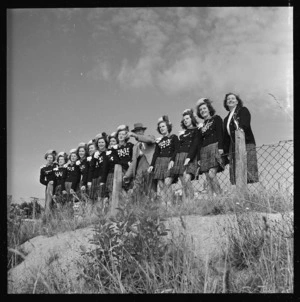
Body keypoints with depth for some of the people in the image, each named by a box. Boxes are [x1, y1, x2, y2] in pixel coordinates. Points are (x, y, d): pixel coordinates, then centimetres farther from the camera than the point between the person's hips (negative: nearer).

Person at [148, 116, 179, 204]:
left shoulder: (173, 137, 9)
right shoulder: (158, 140, 21)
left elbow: (177, 150, -2)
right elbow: (156, 153, 18)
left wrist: (172, 160, -17)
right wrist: (151, 165, 7)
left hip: (169, 162, -4)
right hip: (159, 162, 4)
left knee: (167, 184, -22)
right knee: (161, 186, -6)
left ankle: (164, 203, -26)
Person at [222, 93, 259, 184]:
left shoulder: (243, 110, 9)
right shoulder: (226, 119, 24)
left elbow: (245, 124, -11)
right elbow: (226, 136, 20)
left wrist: (240, 128, -33)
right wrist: (226, 151, 13)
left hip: (246, 143, -5)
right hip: (233, 147, 5)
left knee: (249, 169, -14)